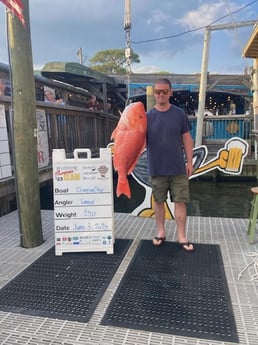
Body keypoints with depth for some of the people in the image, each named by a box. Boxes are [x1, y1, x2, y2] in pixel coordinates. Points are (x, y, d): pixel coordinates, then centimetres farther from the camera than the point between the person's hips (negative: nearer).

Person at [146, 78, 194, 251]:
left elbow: (187, 139, 4)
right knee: (159, 201, 12)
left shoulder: (179, 114, 0)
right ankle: (161, 232, 29)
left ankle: (181, 236, 16)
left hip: (178, 168, 0)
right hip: (157, 168, 1)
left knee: (180, 201, 3)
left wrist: (189, 162, 2)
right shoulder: (147, 116, -1)